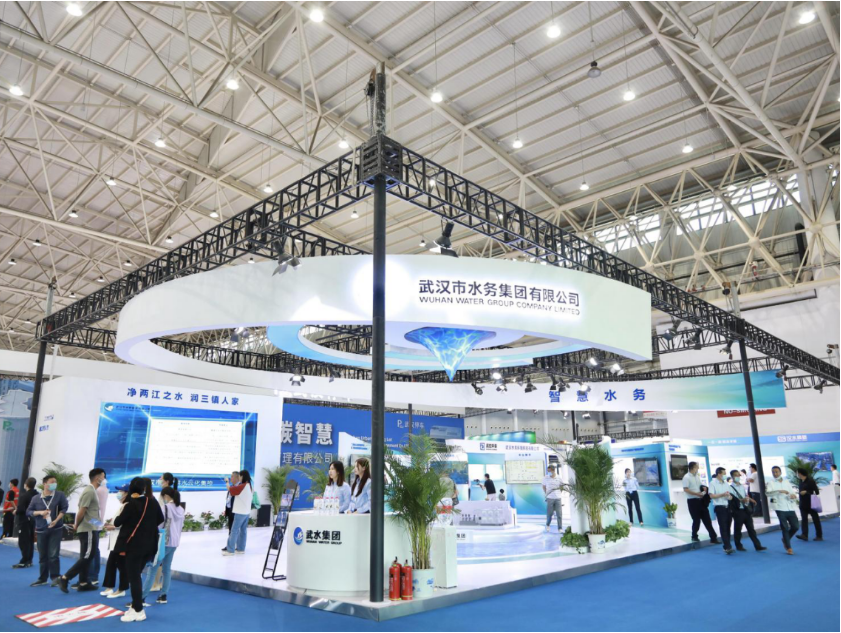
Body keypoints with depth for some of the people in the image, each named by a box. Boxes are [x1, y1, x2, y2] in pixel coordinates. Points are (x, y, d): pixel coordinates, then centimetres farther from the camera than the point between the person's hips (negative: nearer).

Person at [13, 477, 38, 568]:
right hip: (32, 519, 7)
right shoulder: (37, 495, 4)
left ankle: (24, 562, -4)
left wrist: (16, 512, -4)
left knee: (23, 541, -3)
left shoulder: (24, 495, -19)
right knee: (30, 540, 13)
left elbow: (20, 509, -24)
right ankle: (29, 560, 19)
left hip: (24, 520, -7)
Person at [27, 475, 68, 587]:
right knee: (42, 556, 11)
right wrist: (40, 512, -14)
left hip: (56, 529, -2)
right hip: (41, 530, 2)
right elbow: (28, 512, 3)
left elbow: (64, 508, -4)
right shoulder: (36, 498, 2)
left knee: (53, 555, -6)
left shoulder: (59, 495, -3)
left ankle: (55, 577, 4)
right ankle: (42, 578, 23)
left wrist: (56, 520, -15)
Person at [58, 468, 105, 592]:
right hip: (88, 530, -10)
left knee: (86, 557, 12)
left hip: (90, 529, 10)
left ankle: (83, 583, 17)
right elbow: (81, 511, -19)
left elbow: (84, 511, 16)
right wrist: (76, 526, -7)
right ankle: (64, 578, -1)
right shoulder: (90, 491, -16)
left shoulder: (91, 490, 15)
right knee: (86, 557, -5)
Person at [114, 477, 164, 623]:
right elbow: (160, 519, 11)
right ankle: (136, 606, 25)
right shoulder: (152, 501, 0)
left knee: (133, 577, 2)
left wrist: (118, 517, 14)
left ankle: (138, 611, 6)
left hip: (133, 545, -6)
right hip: (148, 545, 6)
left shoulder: (131, 505, -17)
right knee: (136, 575, 19)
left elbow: (117, 523, -7)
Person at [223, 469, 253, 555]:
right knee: (243, 530, 11)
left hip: (240, 512, -9)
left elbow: (229, 489, -14)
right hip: (247, 512, 9)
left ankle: (230, 550, -3)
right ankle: (241, 549, 14)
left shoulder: (242, 486, -17)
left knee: (234, 531, -4)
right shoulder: (249, 487, 10)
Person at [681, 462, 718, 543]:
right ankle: (694, 536, 19)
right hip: (692, 501, -7)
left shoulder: (697, 477, 13)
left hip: (700, 500, 7)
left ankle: (713, 537, 10)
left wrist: (703, 488, 0)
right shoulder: (687, 477, -12)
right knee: (696, 519, 1)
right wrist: (697, 493, -24)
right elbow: (685, 489, -20)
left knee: (706, 519, 6)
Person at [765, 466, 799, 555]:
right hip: (780, 508, -4)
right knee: (785, 528, -1)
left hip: (790, 508, 4)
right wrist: (780, 491, -32)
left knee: (796, 526, 4)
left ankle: (785, 539, 30)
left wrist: (793, 495, -14)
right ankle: (788, 547, 13)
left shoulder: (786, 481, 13)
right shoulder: (770, 483, -2)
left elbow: (792, 492, 10)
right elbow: (767, 493, -20)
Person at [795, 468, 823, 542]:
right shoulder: (801, 482, 9)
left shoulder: (810, 481, -12)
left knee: (816, 519, 5)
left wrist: (806, 492, -21)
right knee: (804, 519, -2)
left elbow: (817, 492, -14)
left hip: (811, 504, -6)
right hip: (803, 504, 7)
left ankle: (819, 536, 13)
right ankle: (804, 535, -8)